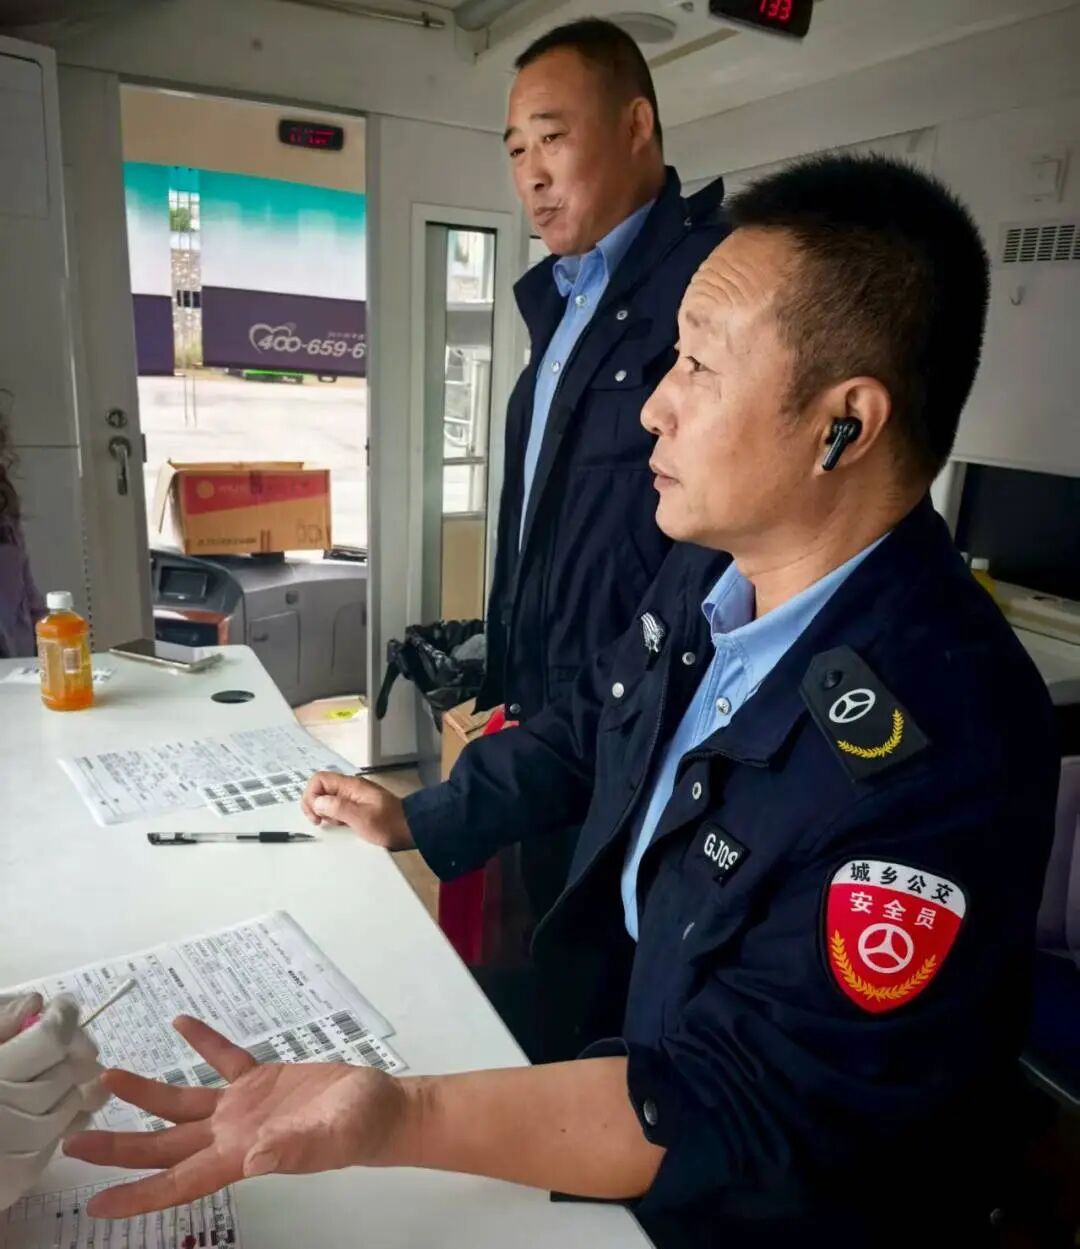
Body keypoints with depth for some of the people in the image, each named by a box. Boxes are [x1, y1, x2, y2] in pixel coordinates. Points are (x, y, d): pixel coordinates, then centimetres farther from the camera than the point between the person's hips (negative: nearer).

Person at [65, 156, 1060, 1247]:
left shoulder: (947, 752, -34)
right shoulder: (707, 571, -9)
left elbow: (738, 1110, -31)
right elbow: (590, 727, 7)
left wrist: (398, 1119, -41)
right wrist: (415, 823, 11)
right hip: (599, 1019, 6)